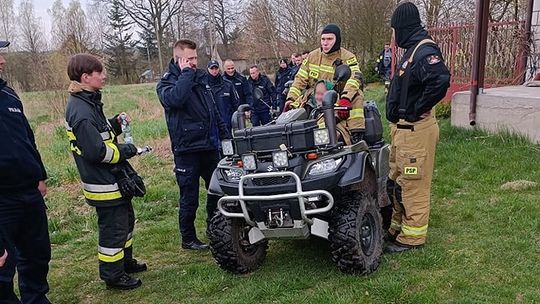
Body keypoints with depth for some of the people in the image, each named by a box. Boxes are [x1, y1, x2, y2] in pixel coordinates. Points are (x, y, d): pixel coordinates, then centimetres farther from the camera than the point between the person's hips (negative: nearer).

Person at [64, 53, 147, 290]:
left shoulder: (87, 102, 9)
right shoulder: (81, 111, -23)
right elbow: (95, 151, -28)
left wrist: (115, 124, 2)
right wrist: (125, 151, -15)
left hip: (114, 179, 10)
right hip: (104, 184, -10)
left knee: (126, 220, 23)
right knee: (113, 228, 3)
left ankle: (125, 261, 40)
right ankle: (112, 275, 19)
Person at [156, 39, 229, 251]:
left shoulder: (200, 77, 12)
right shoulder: (167, 83, -6)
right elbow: (175, 99, -32)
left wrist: (225, 136, 16)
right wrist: (186, 73, -20)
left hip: (210, 146, 6)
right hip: (187, 149, -6)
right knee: (190, 199, 3)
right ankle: (188, 239, 21)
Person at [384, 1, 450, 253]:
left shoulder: (424, 50, -16)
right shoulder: (413, 49, 15)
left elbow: (440, 80, -33)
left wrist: (417, 110, -22)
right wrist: (399, 115, 10)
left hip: (415, 129, -10)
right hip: (403, 127, 10)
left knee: (413, 184, -1)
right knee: (396, 181, 18)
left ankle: (412, 237, 11)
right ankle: (398, 227, 31)